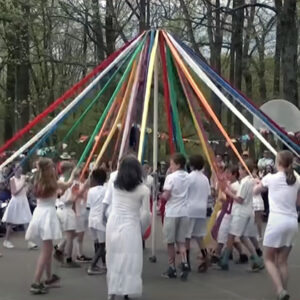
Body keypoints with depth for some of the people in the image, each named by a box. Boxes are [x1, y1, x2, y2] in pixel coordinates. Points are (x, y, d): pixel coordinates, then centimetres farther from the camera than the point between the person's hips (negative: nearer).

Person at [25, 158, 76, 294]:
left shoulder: (38, 183, 8)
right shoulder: (55, 183, -6)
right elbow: (68, 184, 14)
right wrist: (73, 174, 31)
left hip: (39, 213, 7)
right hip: (48, 214, -7)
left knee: (48, 248, 21)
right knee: (45, 251, -6)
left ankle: (49, 278, 33)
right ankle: (36, 283, -11)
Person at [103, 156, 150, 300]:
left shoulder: (115, 184, 3)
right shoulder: (143, 189, -7)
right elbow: (145, 214, -5)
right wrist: (142, 228, 10)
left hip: (113, 224, 4)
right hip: (131, 227, -4)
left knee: (114, 259, 12)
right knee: (130, 261, 2)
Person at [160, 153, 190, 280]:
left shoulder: (171, 177, -12)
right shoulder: (187, 177, 7)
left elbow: (166, 196, -13)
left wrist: (161, 195, 6)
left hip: (172, 213, -5)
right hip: (184, 212, 5)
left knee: (171, 242, 6)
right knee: (181, 241, 9)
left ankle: (172, 269, 12)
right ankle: (184, 264, -8)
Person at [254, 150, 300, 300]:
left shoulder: (271, 178, -4)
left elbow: (255, 191, 15)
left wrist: (260, 183, 35)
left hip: (276, 221, -4)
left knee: (268, 258, 7)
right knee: (282, 261, 13)